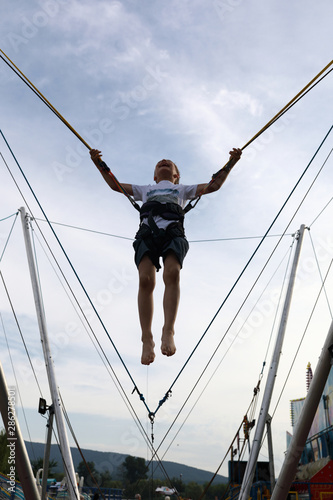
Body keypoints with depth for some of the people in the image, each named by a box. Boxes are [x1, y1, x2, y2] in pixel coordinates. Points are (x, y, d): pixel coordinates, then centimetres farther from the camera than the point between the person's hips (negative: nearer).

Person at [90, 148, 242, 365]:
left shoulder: (182, 189, 38)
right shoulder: (146, 189, 41)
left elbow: (213, 185, 33)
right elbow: (115, 184, 42)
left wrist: (231, 163, 27)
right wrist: (99, 163, 36)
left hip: (173, 231, -1)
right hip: (148, 230, 1)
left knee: (172, 274, -31)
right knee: (145, 280, -25)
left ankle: (168, 331, -38)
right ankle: (147, 338, -27)